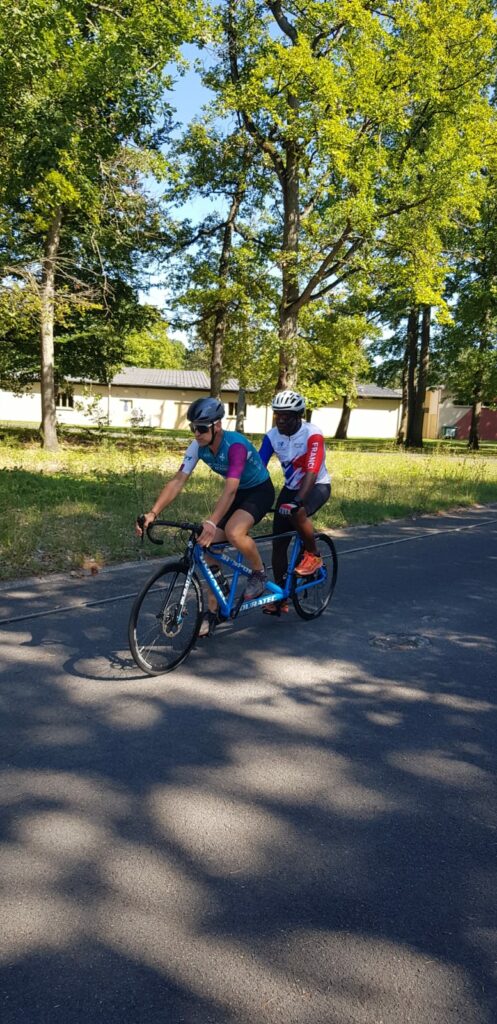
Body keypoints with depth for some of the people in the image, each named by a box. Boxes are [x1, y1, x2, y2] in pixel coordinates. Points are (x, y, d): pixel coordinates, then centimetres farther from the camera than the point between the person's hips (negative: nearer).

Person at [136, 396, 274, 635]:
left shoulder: (235, 445, -33)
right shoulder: (198, 447, -13)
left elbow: (230, 489, -43)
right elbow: (178, 481, -18)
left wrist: (211, 522, -56)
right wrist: (153, 513, -30)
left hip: (259, 491, -7)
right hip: (237, 493, 7)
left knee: (233, 532, -35)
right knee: (209, 547, -6)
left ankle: (259, 573, -4)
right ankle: (212, 611, 8)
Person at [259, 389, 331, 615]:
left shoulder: (312, 435, -25)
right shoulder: (272, 436, -10)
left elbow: (312, 472, -35)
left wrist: (296, 501, -48)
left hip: (317, 486, -5)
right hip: (291, 487, 5)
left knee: (297, 512, -37)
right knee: (278, 543, -2)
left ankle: (313, 555, -10)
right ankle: (280, 598, 10)